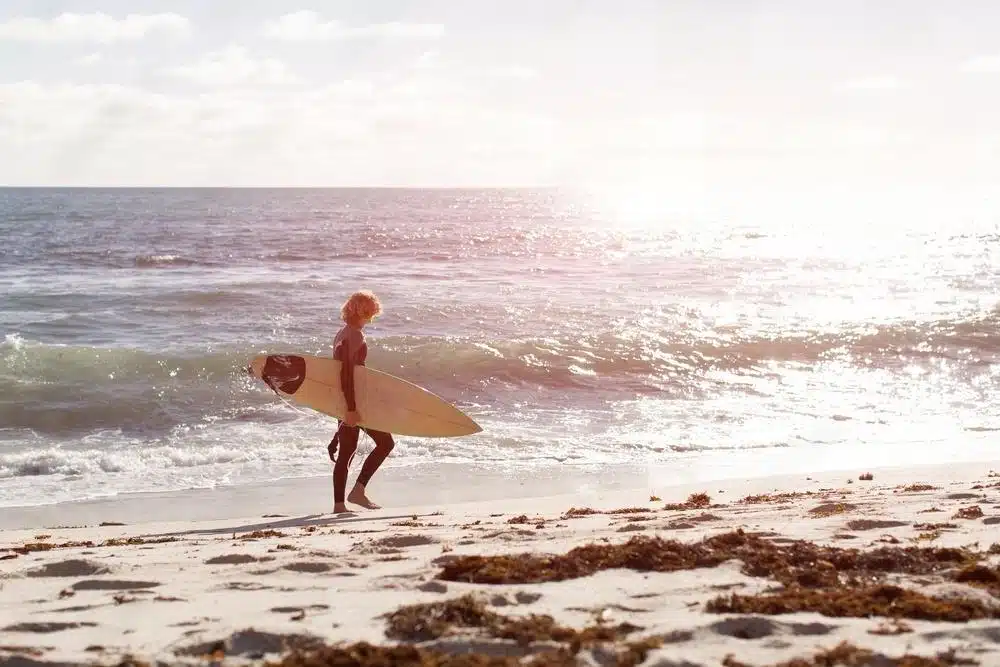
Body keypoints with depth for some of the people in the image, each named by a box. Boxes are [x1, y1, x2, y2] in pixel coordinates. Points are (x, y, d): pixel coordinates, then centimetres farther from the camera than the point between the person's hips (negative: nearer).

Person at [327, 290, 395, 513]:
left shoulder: (342, 334, 15)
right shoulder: (355, 335, -15)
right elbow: (348, 372, -22)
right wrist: (352, 408, -25)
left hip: (344, 400, 9)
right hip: (356, 398, -9)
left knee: (347, 451, 9)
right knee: (385, 442, -2)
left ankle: (339, 504, 7)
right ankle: (358, 490, -4)